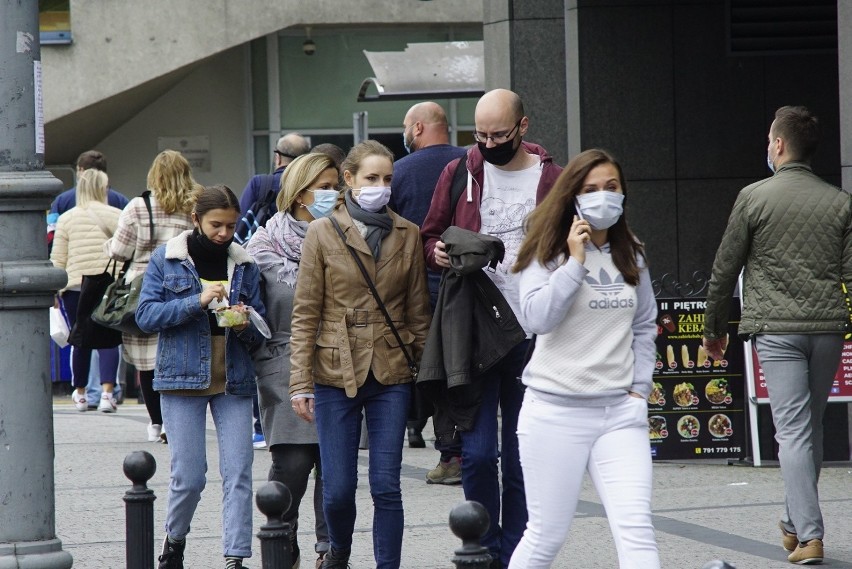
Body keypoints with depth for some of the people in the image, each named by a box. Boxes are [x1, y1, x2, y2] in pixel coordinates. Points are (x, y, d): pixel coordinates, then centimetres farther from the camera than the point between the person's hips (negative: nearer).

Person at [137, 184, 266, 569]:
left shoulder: (244, 264, 8)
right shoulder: (166, 259, 2)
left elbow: (260, 331, 12)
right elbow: (146, 315, -7)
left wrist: (246, 325, -12)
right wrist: (197, 301, -17)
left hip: (234, 380, 2)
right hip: (182, 377, -2)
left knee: (238, 473, -6)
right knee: (188, 476, -2)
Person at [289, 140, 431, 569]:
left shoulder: (407, 235, 7)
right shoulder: (323, 233, 0)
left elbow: (418, 311, 11)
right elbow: (305, 314, -1)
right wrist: (300, 384, -5)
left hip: (392, 374, 1)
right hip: (336, 373, -1)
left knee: (386, 485, -2)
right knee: (338, 487, 2)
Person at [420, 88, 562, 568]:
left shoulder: (552, 180, 3)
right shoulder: (459, 173, 7)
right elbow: (430, 236, 17)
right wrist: (438, 253, -5)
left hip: (530, 337, 0)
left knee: (522, 456, 5)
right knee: (478, 451, -6)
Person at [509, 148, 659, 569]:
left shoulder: (631, 257, 12)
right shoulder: (547, 254, -2)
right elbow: (537, 317, -16)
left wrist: (640, 387, 8)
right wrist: (575, 262, -17)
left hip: (620, 412, 3)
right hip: (557, 411, -3)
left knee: (636, 530, -11)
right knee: (547, 535, 4)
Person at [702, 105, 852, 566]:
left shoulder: (754, 198, -1)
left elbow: (725, 269, 3)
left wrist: (713, 329, 13)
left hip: (776, 329, -3)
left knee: (793, 431, -6)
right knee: (811, 428, 15)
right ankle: (795, 523, 25)